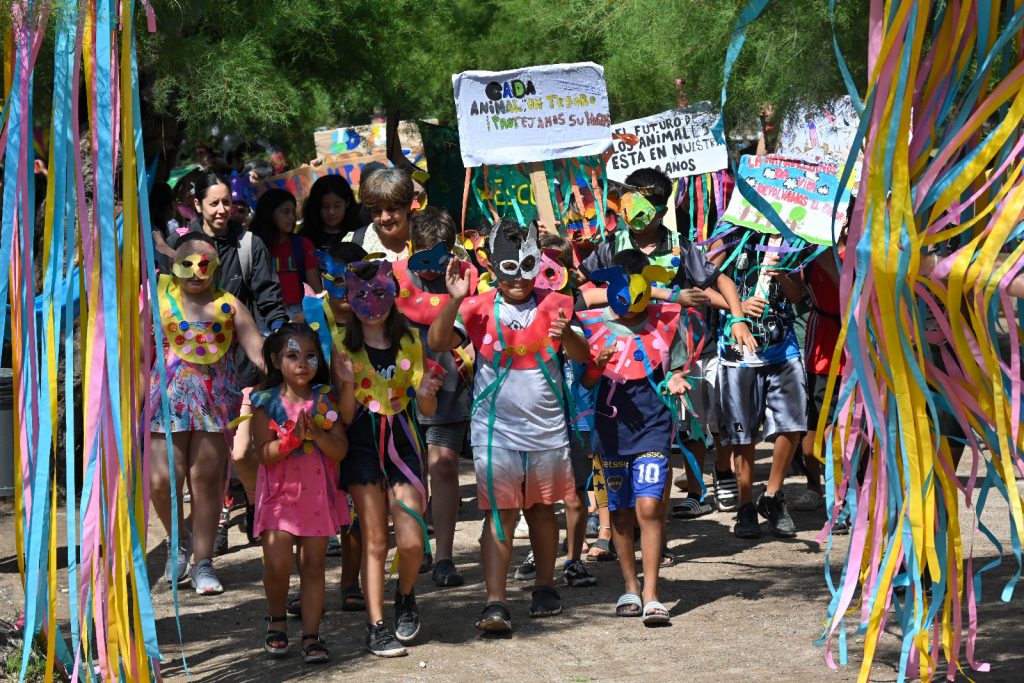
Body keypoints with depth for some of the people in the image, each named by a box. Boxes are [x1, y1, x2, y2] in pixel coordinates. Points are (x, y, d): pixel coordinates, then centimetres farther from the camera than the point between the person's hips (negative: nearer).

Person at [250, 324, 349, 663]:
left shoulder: (325, 399, 2)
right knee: (277, 564, -10)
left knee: (313, 565, 3)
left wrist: (315, 433, -21)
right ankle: (277, 619, 17)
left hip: (317, 493, 2)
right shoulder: (267, 402, -3)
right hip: (279, 495, -2)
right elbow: (264, 453, -11)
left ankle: (311, 635, 8)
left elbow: (340, 449, -4)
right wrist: (293, 437, -26)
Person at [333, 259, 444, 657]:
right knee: (375, 541, 0)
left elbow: (427, 411, 7)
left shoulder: (409, 343, 5)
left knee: (412, 541, -8)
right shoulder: (344, 347, -1)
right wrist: (348, 383, -21)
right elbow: (345, 416, -3)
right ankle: (376, 627, 7)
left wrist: (425, 394, -15)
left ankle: (405, 596, 23)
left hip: (402, 446, 1)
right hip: (362, 449, -1)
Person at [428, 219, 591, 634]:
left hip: (547, 429, 2)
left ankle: (545, 586, 30)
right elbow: (438, 342, -12)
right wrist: (454, 300, -26)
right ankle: (495, 604, -11)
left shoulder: (554, 305, 3)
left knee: (542, 509, 14)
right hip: (496, 431, -2)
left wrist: (567, 336, -28)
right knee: (499, 515, -7)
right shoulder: (479, 309, -1)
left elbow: (582, 356, -6)